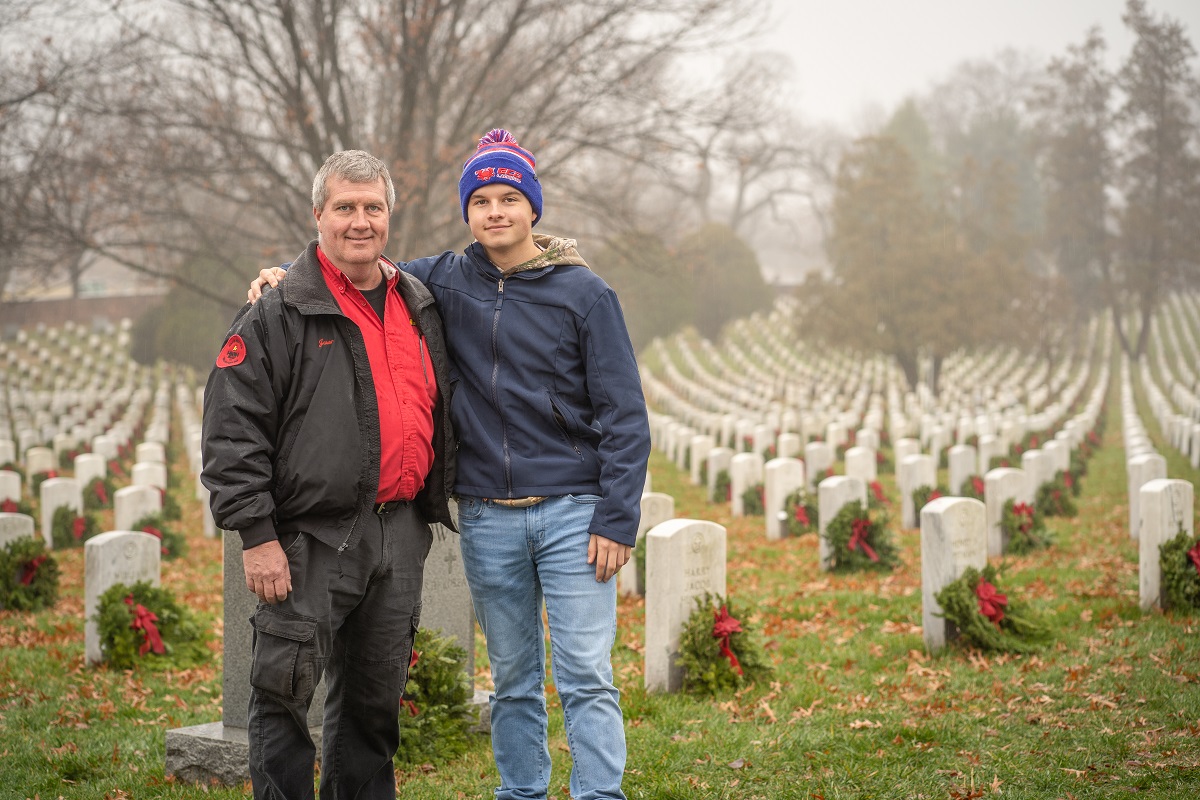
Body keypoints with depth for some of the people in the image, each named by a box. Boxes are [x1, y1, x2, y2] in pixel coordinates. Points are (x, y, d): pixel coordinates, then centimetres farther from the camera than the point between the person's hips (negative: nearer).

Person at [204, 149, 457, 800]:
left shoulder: (420, 308, 13)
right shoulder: (278, 316, -6)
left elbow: (439, 416, 25)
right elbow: (232, 433, -10)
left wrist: (436, 502, 18)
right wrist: (257, 536, -15)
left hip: (400, 533, 6)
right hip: (313, 538, -5)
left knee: (376, 697, 13)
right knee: (285, 691, -6)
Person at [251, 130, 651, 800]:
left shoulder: (584, 293, -1)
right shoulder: (444, 283, 7)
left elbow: (624, 415, -3)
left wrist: (616, 519, -9)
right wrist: (288, 271, 3)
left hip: (572, 515, -3)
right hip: (486, 518, 3)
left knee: (586, 678, -7)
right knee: (513, 679, 11)